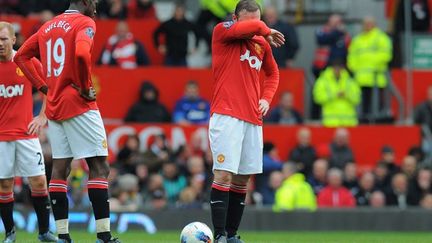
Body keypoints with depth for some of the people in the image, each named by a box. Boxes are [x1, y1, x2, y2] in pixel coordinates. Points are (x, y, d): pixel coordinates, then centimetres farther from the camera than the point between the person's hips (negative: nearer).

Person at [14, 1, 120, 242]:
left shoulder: (48, 26, 15)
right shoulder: (85, 23, -8)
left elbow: (22, 56, 18)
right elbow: (81, 55, -27)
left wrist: (43, 85, 13)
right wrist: (85, 88, -14)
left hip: (54, 107, 7)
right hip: (79, 105, -7)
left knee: (60, 168, 7)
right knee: (99, 167, -5)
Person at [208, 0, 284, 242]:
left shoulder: (262, 43, 15)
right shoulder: (222, 32, -1)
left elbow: (273, 73, 31)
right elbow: (252, 28, -20)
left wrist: (266, 98, 13)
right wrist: (266, 31, 1)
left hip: (253, 119, 6)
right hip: (227, 116, -6)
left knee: (242, 179, 7)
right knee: (224, 175, -13)